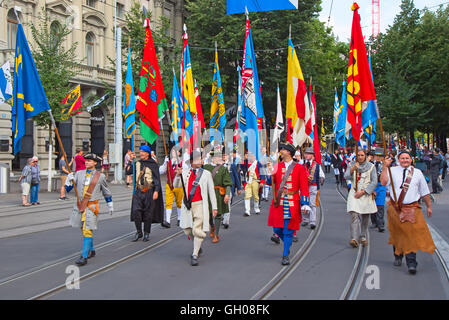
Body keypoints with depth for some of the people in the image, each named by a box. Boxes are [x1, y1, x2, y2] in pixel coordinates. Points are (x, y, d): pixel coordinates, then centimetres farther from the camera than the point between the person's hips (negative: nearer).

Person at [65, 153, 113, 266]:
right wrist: (69, 179, -11)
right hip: (79, 205, 4)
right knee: (84, 230, 15)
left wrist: (110, 206, 18)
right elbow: (68, 189, 7)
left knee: (87, 231, -11)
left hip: (91, 207, -4)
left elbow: (107, 192, 12)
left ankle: (84, 257, -11)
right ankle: (91, 251, 34)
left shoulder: (100, 176, 0)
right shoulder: (79, 173, 6)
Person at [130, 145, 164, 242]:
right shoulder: (138, 163, 12)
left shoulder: (153, 164, -2)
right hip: (139, 190, 4)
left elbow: (157, 178, -5)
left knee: (148, 213, 2)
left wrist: (156, 191, -14)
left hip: (149, 191, -4)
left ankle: (146, 234, 14)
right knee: (136, 211, -6)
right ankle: (138, 232, 8)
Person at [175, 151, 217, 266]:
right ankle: (198, 248, 36)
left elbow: (211, 191, 7)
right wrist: (178, 175, -16)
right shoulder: (185, 172, 6)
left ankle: (195, 255, -2)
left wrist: (214, 207, 6)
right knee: (187, 230, 10)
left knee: (197, 230, -11)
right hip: (187, 205, 3)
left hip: (200, 205, -3)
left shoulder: (206, 174, 3)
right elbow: (175, 186, 2)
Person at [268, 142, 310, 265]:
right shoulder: (277, 166, 7)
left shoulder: (299, 167, 1)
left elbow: (304, 186, -1)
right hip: (279, 202, 2)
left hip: (293, 203, -2)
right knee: (277, 228, 4)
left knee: (288, 230, -1)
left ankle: (285, 255, 11)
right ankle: (287, 242, 35)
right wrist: (271, 174, -20)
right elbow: (272, 182, 0)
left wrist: (304, 203, -8)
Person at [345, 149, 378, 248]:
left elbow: (374, 182, -2)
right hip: (354, 193, -1)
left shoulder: (371, 166, 2)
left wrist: (363, 191, -10)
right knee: (354, 215, -14)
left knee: (365, 217, 7)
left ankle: (363, 237, 23)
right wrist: (353, 169, -27)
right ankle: (354, 239, -20)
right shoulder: (352, 165, 5)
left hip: (366, 194, 1)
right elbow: (346, 177, -9)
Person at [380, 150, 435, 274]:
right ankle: (398, 257, 32)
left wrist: (429, 206, 17)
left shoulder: (417, 173, 9)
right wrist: (385, 167, -17)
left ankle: (411, 264, -11)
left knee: (412, 235, -10)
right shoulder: (393, 171, 4)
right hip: (395, 208, 0)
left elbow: (425, 191, 15)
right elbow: (383, 182, -13)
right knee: (397, 234, 11)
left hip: (412, 208, 0)